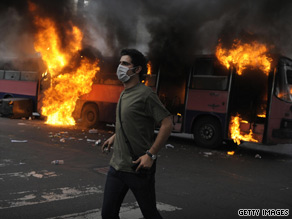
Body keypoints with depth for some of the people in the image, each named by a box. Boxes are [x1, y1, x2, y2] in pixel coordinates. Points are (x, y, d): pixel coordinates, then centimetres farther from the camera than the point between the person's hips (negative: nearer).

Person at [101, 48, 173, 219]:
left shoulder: (145, 94, -14)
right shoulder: (124, 94, 11)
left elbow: (167, 124, -18)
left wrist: (150, 155, -21)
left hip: (139, 168, -7)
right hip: (117, 165, 7)